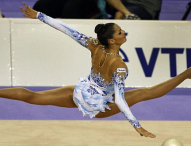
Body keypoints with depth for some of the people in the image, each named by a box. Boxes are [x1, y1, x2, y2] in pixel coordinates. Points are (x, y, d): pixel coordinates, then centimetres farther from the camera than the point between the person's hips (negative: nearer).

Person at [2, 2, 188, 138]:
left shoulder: (95, 47, -18)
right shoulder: (119, 65, -31)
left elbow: (66, 30, -15)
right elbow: (119, 99, -35)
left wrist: (37, 15, -8)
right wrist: (137, 126, -34)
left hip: (79, 92, 5)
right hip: (96, 107, -5)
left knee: (32, 97, 6)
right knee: (144, 93, -8)